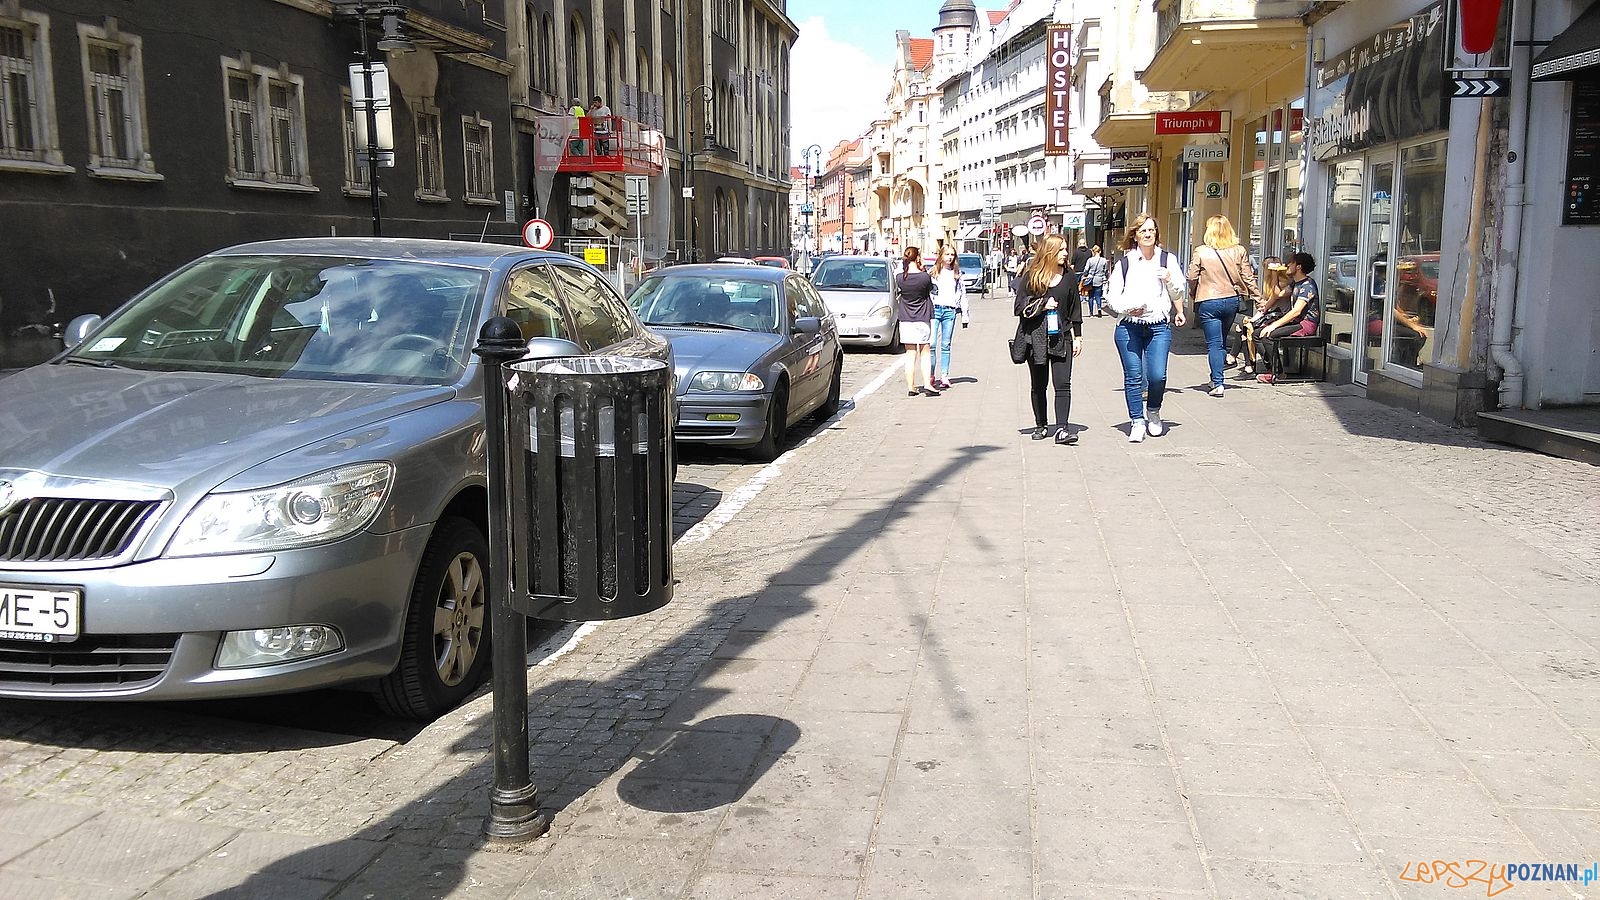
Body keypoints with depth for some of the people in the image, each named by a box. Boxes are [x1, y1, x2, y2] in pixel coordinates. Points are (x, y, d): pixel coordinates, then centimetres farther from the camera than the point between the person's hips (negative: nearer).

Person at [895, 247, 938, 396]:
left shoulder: (900, 278, -9)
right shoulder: (925, 277, -13)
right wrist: (922, 269, 7)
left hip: (906, 319, 2)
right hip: (923, 318, -2)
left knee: (910, 354, 8)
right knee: (924, 353, 8)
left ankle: (911, 387, 7)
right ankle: (927, 384, 2)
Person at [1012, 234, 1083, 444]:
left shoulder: (1070, 276, 7)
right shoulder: (1031, 276, 0)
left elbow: (1075, 308, 11)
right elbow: (1019, 306, -1)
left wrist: (1078, 337, 9)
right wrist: (1042, 305, -14)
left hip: (1061, 336, 1)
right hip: (1035, 337, -1)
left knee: (1063, 384, -10)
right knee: (1038, 385, 9)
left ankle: (1062, 429, -13)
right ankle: (1041, 426, 22)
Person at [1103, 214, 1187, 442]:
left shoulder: (1168, 260, 8)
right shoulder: (1124, 263, 3)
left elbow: (1178, 293, 15)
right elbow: (1112, 297, 4)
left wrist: (1169, 281, -5)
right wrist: (1128, 308, -13)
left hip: (1159, 325, 0)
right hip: (1129, 327, 0)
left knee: (1157, 375, -8)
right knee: (1133, 376, -1)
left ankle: (1154, 414, 19)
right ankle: (1137, 421, 11)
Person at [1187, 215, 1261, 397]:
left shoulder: (1201, 251, -8)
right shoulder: (1240, 251, 0)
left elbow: (1192, 278, -5)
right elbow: (1248, 277, 2)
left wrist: (1193, 294, 13)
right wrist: (1257, 296, 12)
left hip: (1208, 302, -4)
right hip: (1232, 300, 4)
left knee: (1214, 344, -1)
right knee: (1222, 341, 20)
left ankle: (1217, 383, -9)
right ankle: (1216, 378, 29)